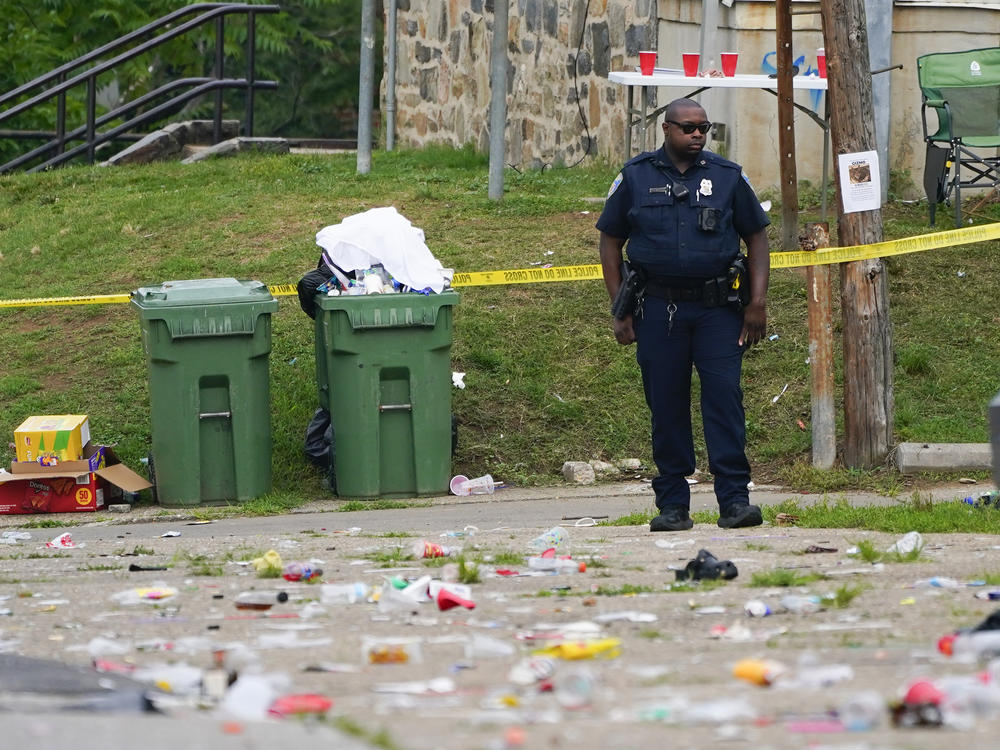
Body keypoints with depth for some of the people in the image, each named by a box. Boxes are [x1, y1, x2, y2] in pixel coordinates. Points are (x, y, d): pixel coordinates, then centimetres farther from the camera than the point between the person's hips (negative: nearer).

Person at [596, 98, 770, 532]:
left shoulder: (727, 177, 7)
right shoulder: (636, 178, 6)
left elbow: (757, 236, 12)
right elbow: (610, 242, 11)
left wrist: (757, 302, 2)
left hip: (718, 309, 0)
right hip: (658, 311, 0)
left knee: (724, 398, -9)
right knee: (666, 406, 3)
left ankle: (734, 499, -9)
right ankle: (673, 506, 9)